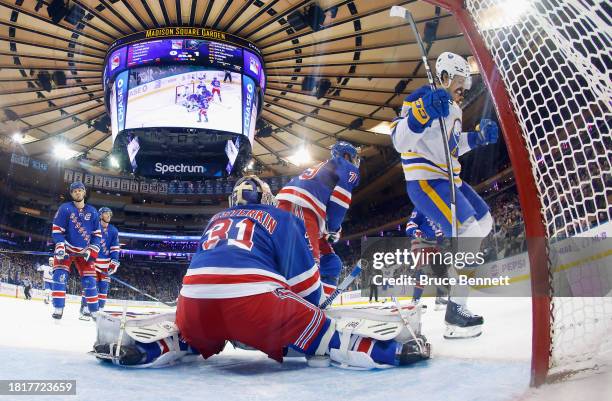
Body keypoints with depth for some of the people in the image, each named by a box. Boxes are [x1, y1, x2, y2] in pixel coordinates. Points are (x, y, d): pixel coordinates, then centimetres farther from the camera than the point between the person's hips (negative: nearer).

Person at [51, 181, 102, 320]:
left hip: (83, 251, 2)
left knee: (89, 280, 0)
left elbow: (97, 234, 3)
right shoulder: (65, 208, -8)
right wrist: (60, 248, -20)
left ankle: (94, 311, 9)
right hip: (66, 249, -2)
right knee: (60, 276, -17)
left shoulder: (92, 212, 0)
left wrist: (91, 251, -7)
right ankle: (58, 309, -11)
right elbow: (57, 230, -8)